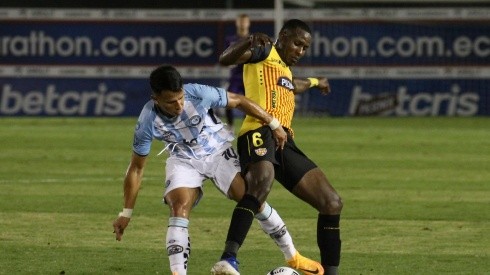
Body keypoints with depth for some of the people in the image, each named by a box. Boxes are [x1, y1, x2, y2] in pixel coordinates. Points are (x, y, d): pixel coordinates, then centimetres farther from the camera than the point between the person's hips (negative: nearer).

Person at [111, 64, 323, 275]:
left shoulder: (198, 94, -30)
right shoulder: (147, 122, -26)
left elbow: (238, 101, -12)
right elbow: (136, 167, -13)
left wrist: (273, 124, -5)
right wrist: (126, 213, -11)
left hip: (218, 152, 0)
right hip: (184, 161, 0)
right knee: (179, 207, -25)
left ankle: (292, 256, 5)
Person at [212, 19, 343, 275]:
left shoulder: (285, 70, 34)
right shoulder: (265, 52, 9)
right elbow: (226, 59, -10)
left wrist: (314, 82, 79)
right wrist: (250, 42, -29)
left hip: (285, 144, 10)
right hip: (260, 133, -10)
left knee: (332, 204, 4)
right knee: (263, 181, -40)